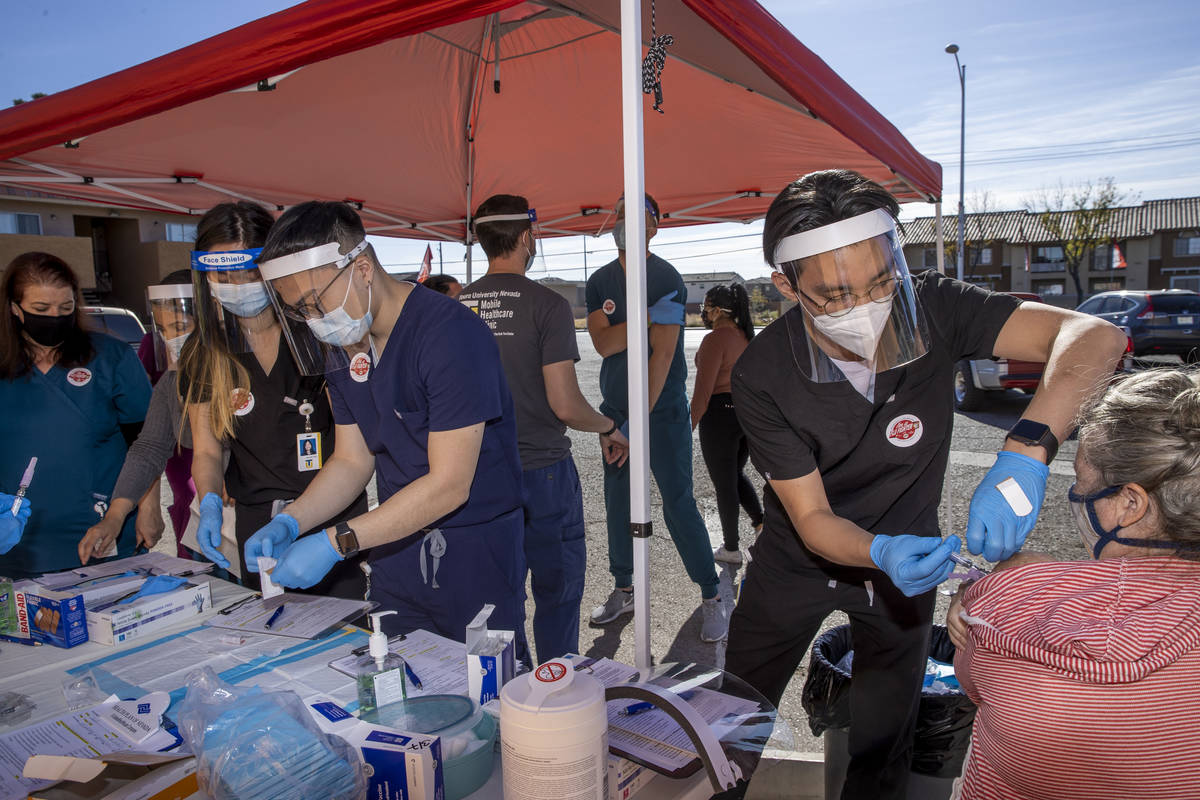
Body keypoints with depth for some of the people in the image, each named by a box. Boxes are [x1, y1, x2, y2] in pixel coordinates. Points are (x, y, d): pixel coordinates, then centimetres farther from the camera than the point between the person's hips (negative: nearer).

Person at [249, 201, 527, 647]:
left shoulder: (450, 334, -22)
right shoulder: (342, 346, 4)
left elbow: (449, 485, -23)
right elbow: (352, 461, 9)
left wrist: (336, 542, -22)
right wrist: (289, 522, -6)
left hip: (475, 550, -6)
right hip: (396, 548, 7)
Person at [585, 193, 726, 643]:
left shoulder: (667, 279, -10)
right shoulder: (600, 281, 8)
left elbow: (662, 355, -17)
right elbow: (603, 343, -6)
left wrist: (641, 418, -22)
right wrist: (648, 318, -19)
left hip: (663, 410, -5)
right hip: (615, 409, 6)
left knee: (678, 502, -4)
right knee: (617, 501, 11)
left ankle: (711, 596, 10)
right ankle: (623, 590, 27)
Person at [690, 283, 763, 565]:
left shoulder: (715, 339, -16)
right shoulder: (746, 336, 9)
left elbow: (703, 391, -20)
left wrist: (689, 428, -15)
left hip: (720, 415, -8)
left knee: (724, 483, 5)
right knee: (736, 474, 25)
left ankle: (731, 549, 17)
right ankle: (761, 523, 12)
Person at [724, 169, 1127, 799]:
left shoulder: (930, 309, -24)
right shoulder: (761, 376, -27)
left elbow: (1095, 337, -33)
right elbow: (811, 518, -23)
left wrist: (1026, 448, -49)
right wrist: (881, 553, -44)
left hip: (907, 552, 1)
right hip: (800, 558, 0)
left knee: (882, 744, 17)